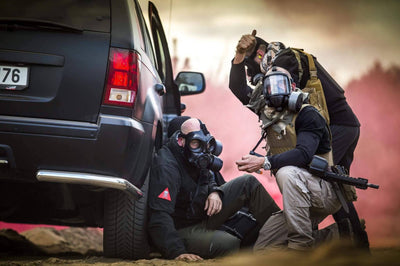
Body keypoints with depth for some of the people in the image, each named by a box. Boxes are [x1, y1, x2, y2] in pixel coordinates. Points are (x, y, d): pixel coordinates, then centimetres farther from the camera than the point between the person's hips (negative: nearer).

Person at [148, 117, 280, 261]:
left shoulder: (195, 159, -1)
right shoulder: (166, 167, -28)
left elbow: (208, 179, 22)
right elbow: (159, 217, -36)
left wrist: (215, 192, -4)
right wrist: (177, 253, -42)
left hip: (203, 214, 9)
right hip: (182, 230, -9)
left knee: (248, 183, 2)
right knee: (229, 244, -36)